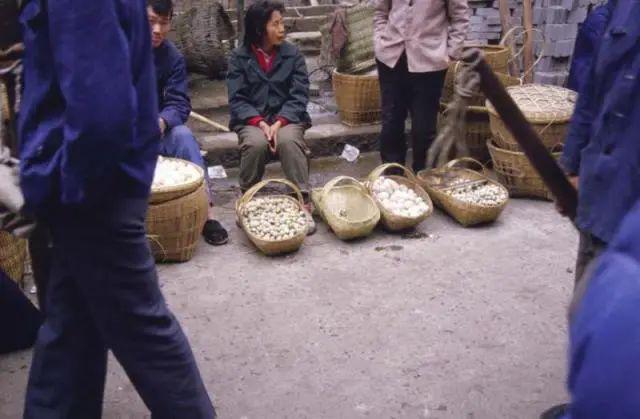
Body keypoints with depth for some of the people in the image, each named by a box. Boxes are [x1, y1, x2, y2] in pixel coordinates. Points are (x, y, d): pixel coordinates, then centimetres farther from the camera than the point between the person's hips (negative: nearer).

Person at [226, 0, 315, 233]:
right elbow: (237, 100, -4)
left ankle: (303, 204, -28)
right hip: (252, 120, 0)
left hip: (287, 117, 0)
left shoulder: (292, 54, 2)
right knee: (256, 143, -33)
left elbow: (299, 96, -4)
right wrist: (259, 122, -20)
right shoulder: (239, 57, 1)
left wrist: (279, 122, -20)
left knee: (288, 140, -34)